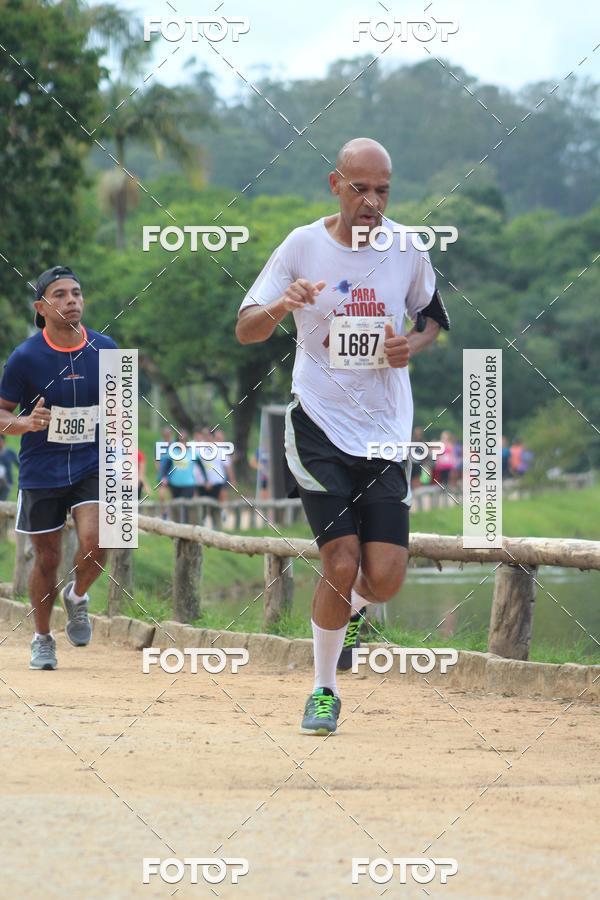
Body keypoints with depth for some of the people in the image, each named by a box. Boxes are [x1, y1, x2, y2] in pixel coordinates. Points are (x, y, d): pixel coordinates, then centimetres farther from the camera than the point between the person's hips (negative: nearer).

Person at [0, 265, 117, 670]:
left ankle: (77, 597, 13)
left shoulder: (105, 349, -2)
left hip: (93, 465, 1)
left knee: (95, 542, -20)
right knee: (47, 559, 6)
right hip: (42, 470, -1)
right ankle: (42, 639, 28)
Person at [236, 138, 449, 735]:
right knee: (341, 565, -12)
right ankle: (323, 690, 9)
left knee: (385, 577, -7)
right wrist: (280, 308, -28)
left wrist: (414, 344, -4)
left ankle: (352, 609, 31)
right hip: (320, 426, -2)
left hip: (387, 432, 2)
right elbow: (244, 330, -6)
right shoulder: (303, 245, -4)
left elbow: (433, 315, 19)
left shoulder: (406, 248, 2)